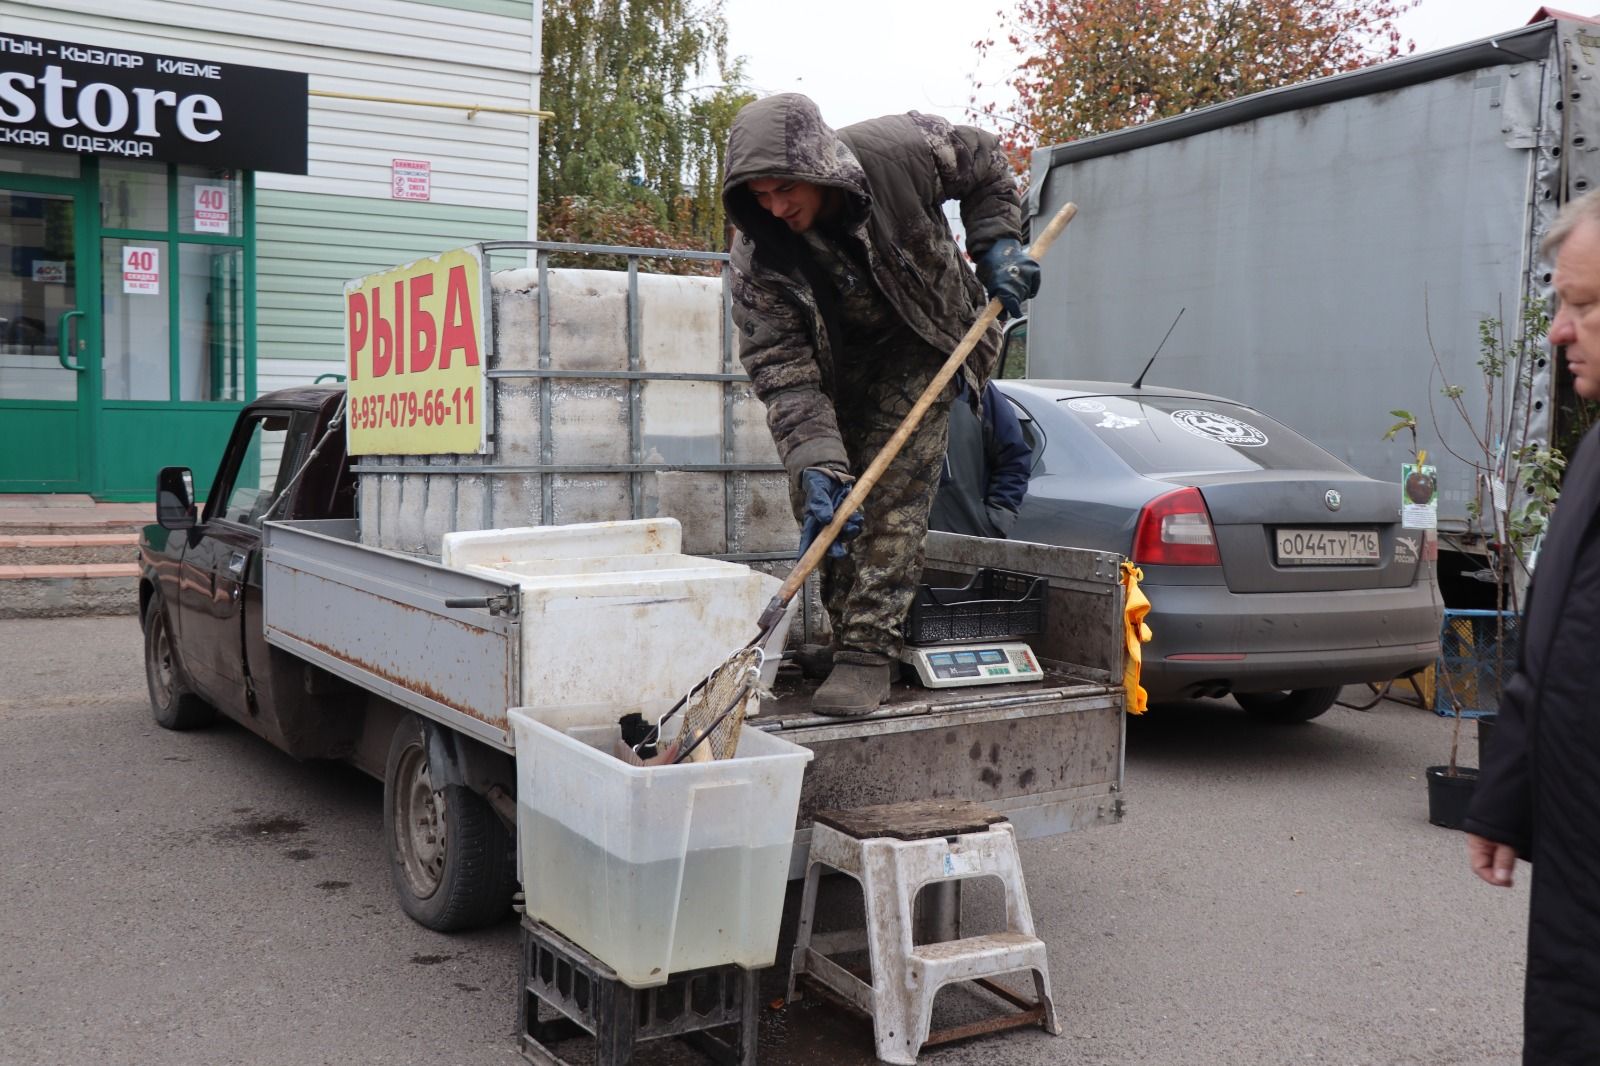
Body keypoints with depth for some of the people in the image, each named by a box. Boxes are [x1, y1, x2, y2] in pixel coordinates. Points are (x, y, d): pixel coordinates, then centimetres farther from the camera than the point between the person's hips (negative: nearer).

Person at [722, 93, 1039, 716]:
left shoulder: (901, 150, -28)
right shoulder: (757, 255, -26)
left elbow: (985, 168, -4)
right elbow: (780, 366, -28)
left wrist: (997, 245, -15)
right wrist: (816, 461, -39)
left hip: (919, 344, -2)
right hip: (836, 366, 3)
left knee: (894, 493, -15)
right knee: (818, 497, 1)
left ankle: (869, 655, -15)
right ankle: (848, 631, 18)